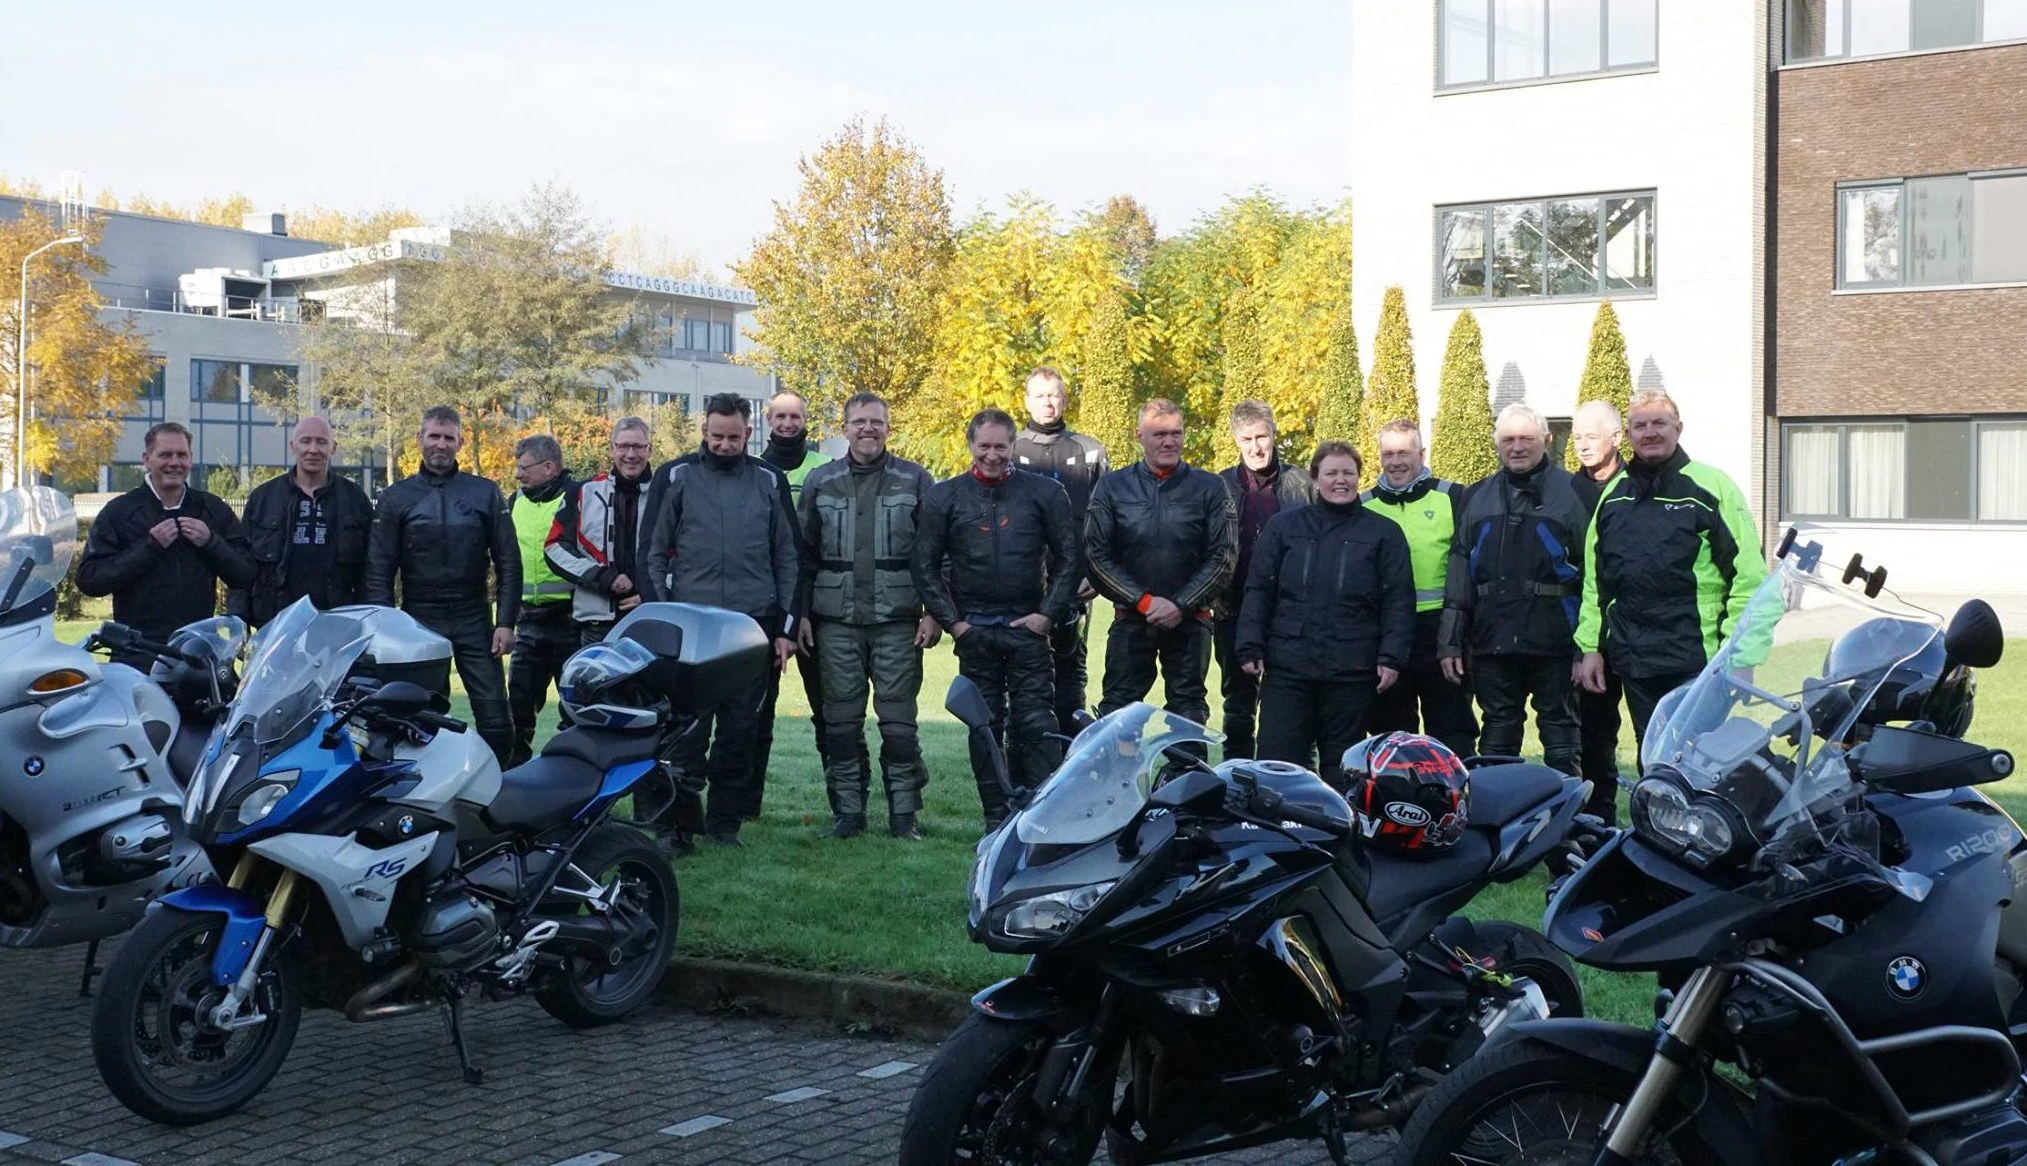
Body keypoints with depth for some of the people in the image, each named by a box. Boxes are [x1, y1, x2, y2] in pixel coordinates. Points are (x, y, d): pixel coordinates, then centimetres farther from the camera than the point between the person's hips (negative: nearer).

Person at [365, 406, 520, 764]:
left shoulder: (485, 493, 6)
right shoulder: (396, 497, 6)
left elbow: (508, 563, 5)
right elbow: (379, 570, 4)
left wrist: (505, 621, -3)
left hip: (474, 622, 0)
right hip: (418, 623, 0)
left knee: (496, 719, -4)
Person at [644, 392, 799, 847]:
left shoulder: (769, 481, 10)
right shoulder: (676, 477, 5)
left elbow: (788, 557, 12)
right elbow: (654, 552, 5)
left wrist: (786, 627, 6)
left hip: (754, 624, 2)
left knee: (741, 731, 5)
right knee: (688, 728, -4)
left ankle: (725, 821, 14)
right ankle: (681, 820, 2)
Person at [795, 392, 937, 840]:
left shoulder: (915, 481, 4)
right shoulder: (820, 483, 10)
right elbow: (803, 553, 12)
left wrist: (933, 612, -4)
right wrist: (800, 614, 5)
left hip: (898, 621, -2)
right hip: (836, 622, 2)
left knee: (898, 719, -1)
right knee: (842, 719, 5)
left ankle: (904, 813, 7)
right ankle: (847, 810, 14)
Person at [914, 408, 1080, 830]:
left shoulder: (1045, 492, 2)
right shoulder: (945, 497, 4)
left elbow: (1069, 557, 4)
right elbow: (926, 565, 6)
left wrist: (1049, 613, -4)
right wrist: (951, 620, -1)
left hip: (1028, 626, -1)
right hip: (974, 631, 1)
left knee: (1037, 724, -5)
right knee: (984, 727, 6)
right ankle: (995, 818, 13)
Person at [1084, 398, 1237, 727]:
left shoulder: (1209, 488, 3)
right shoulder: (1112, 487, 4)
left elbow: (1224, 557, 0)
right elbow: (1095, 555, 0)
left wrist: (1181, 605, -10)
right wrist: (1143, 601, -9)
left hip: (1189, 622, 0)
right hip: (1131, 621, 0)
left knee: (1188, 712, 4)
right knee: (1115, 710, -1)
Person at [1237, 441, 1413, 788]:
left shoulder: (1384, 533, 7)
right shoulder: (1284, 526, 10)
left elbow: (1398, 601, 2)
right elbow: (1258, 591, 8)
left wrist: (1392, 657, -7)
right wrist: (1250, 648, -2)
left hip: (1352, 672, -1)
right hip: (1286, 667, 1)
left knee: (1342, 768, 7)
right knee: (1278, 761, -2)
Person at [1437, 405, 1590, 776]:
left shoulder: (1569, 492, 0)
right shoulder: (1478, 497, 13)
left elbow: (1592, 569, -3)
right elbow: (1459, 572, 13)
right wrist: (1451, 640, 7)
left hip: (1553, 640, -4)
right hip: (1492, 641, 4)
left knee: (1560, 738, 5)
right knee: (1497, 738, 11)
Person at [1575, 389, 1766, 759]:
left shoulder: (1711, 487, -2)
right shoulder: (1614, 494, 14)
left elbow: (1748, 575, -5)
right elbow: (1595, 579, 19)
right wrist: (1589, 647, 14)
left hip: (1696, 663, -5)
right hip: (1632, 659, 5)